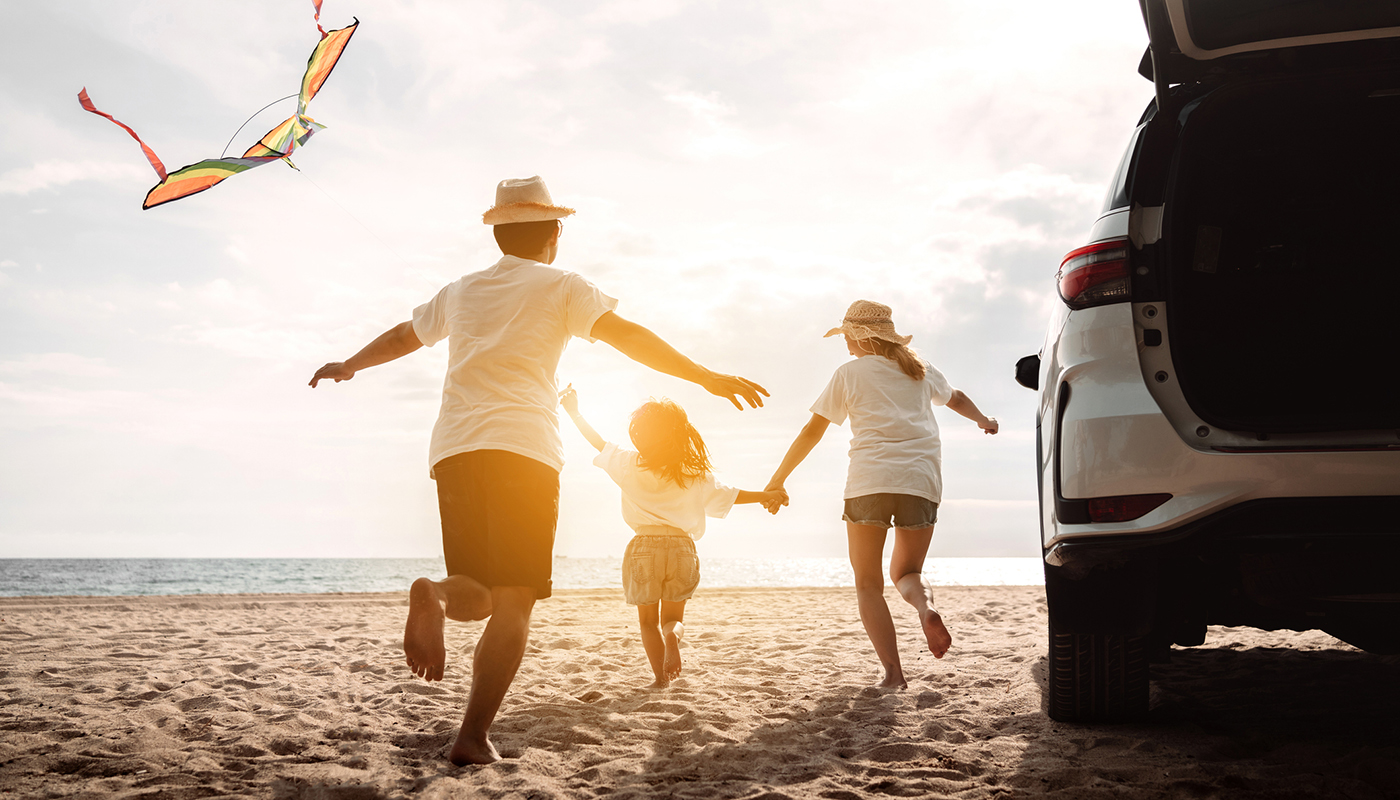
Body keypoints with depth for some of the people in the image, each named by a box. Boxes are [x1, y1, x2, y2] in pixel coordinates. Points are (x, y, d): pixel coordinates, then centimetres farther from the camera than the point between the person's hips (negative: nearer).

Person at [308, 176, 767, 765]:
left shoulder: (461, 291, 23)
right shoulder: (560, 287, 10)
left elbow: (400, 337, 37)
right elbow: (627, 336, -4)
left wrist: (348, 367, 55)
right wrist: (707, 378, -5)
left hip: (454, 450, 4)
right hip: (524, 450, -4)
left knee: (476, 592, 13)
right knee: (513, 602, -3)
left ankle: (434, 596, -23)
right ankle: (473, 738, -13)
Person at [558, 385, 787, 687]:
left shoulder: (629, 466, -2)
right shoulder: (696, 476, 1)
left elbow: (600, 444, 8)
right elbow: (729, 496, 6)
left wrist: (575, 414, 20)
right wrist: (765, 496, 17)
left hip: (644, 547, -1)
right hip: (682, 547, 1)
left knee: (648, 620, 12)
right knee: (672, 616, 12)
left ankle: (660, 676, 1)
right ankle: (673, 633, -23)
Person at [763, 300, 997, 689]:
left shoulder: (850, 372, 8)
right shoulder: (920, 369, 19)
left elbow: (812, 431, 7)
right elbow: (956, 398, 38)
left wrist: (777, 480, 13)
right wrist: (984, 420, 56)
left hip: (870, 478, -3)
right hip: (922, 477, 4)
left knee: (868, 583, 7)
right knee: (906, 572, 20)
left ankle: (893, 672, -9)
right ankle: (926, 606, -16)